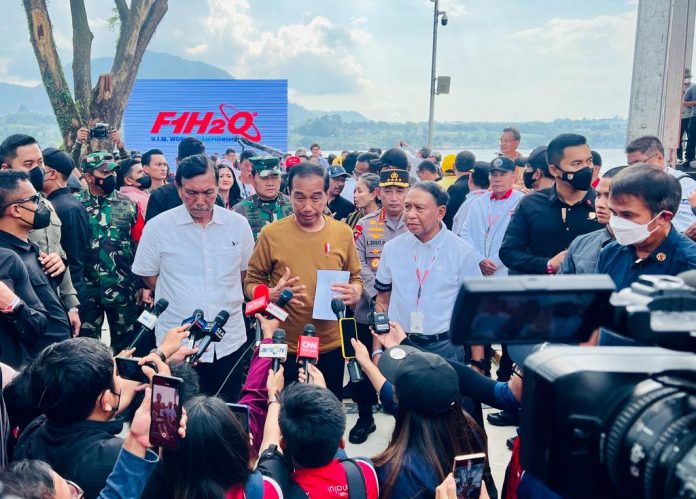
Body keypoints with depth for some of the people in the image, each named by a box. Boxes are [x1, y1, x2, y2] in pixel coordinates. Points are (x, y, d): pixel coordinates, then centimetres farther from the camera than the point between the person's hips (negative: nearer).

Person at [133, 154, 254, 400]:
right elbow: (148, 275, 4)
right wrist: (182, 300, 4)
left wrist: (223, 298, 7)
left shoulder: (238, 224, -1)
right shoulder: (158, 227, -7)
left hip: (229, 342, 2)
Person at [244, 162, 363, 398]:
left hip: (331, 347, 2)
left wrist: (355, 292, -13)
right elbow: (251, 282, -1)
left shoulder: (343, 233, -2)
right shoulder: (271, 234, -9)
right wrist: (272, 294, -22)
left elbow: (355, 278, 9)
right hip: (285, 348, -2)